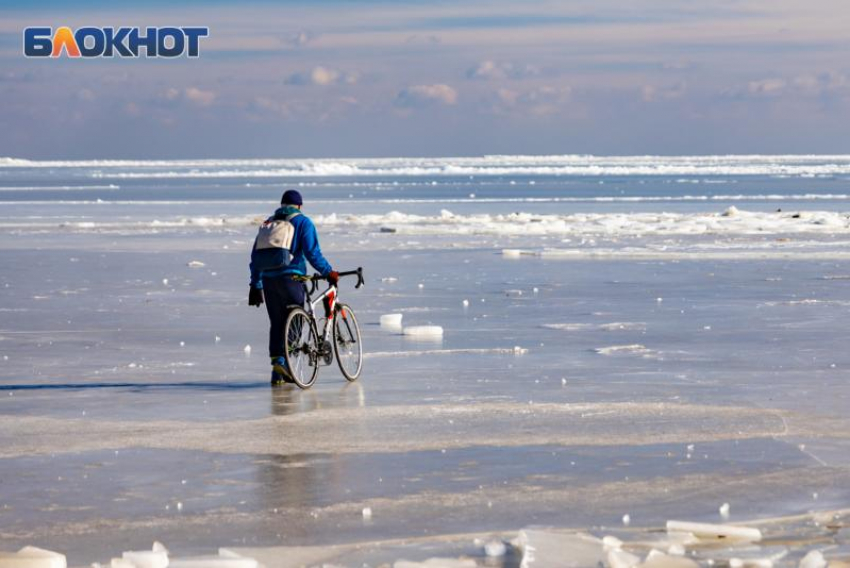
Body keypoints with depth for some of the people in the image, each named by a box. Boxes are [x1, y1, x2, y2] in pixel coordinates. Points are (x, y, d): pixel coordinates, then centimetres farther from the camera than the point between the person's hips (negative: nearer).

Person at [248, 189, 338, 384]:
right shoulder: (303, 222, 2)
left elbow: (256, 255, 17)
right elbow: (312, 253, -9)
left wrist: (256, 285, 21)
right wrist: (328, 272, 0)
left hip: (269, 280, 5)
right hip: (291, 278, -5)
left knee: (276, 324, 10)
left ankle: (277, 373, 7)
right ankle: (282, 361, -16)